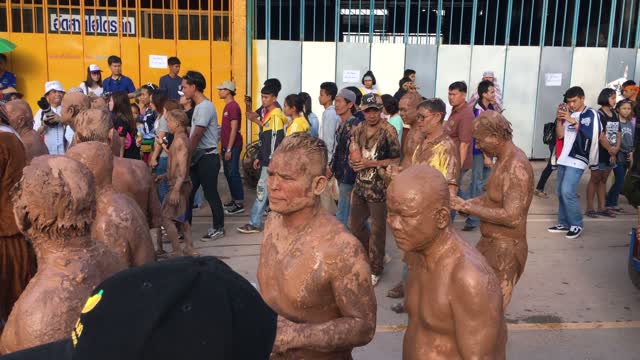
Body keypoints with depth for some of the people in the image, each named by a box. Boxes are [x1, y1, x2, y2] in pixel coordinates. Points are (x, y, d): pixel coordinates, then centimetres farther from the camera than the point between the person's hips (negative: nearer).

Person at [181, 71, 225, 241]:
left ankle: (218, 228, 13)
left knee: (210, 193, 0)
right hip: (198, 158, 9)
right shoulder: (198, 106, 14)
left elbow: (197, 136, -17)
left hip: (207, 158, -9)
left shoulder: (205, 107, -15)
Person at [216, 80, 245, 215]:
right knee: (228, 173, 13)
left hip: (233, 146, -9)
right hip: (226, 146, 9)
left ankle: (240, 204, -3)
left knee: (233, 174, -7)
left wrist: (229, 149, -20)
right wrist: (224, 147, 18)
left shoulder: (233, 106, -15)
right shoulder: (228, 106, 14)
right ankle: (234, 200, 22)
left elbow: (234, 129, -19)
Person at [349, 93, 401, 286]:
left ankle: (375, 269, 19)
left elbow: (397, 160, -12)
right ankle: (374, 254, 39)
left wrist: (371, 163, -17)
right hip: (360, 185, 7)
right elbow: (354, 158, 9)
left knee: (377, 229, 4)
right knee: (355, 224, 17)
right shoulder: (358, 130, 6)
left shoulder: (388, 131, -11)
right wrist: (356, 162, -13)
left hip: (380, 188, -6)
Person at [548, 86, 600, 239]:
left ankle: (577, 225, 0)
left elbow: (589, 135, -17)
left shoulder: (591, 114, -5)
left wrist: (573, 121, -22)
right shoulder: (569, 114, 13)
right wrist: (559, 119, -5)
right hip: (564, 158, 7)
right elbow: (560, 135, 10)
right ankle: (564, 223, 18)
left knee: (568, 192, -14)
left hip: (578, 159, -7)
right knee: (560, 192, 7)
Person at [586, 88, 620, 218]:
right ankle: (590, 208, 6)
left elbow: (618, 133, 9)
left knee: (603, 180, 13)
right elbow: (601, 136, -17)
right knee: (595, 179, 0)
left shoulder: (615, 114, 11)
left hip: (611, 154, 7)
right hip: (599, 153, -7)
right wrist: (611, 150, -10)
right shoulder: (599, 114, -12)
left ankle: (602, 208, 19)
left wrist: (616, 148, -5)